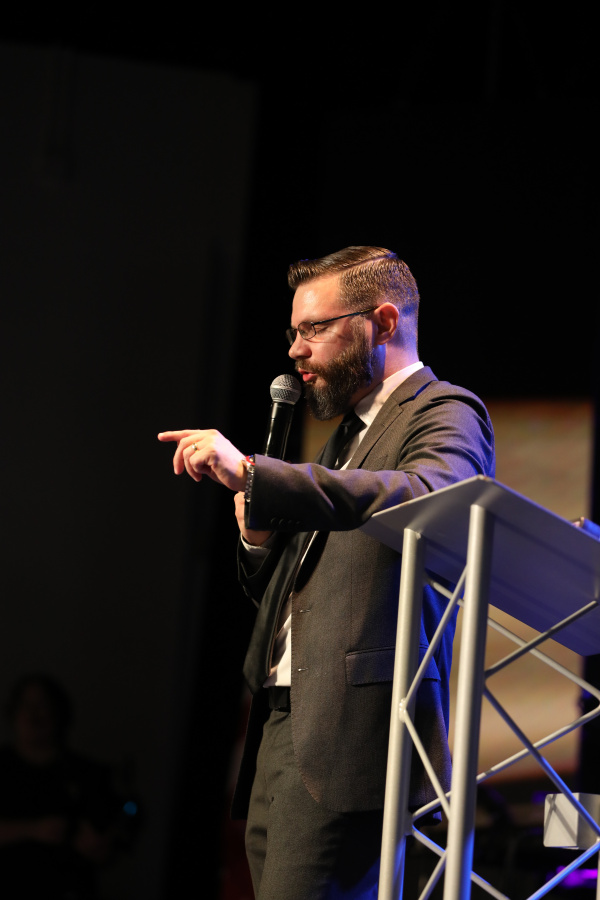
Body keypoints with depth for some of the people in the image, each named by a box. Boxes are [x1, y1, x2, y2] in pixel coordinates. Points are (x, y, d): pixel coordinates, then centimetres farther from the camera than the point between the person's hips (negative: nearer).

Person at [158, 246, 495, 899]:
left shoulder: (445, 414, 0)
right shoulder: (348, 435, 28)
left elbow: (423, 501, -25)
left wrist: (252, 473, -28)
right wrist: (260, 538, 8)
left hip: (349, 730, -9)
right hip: (280, 724, 9)